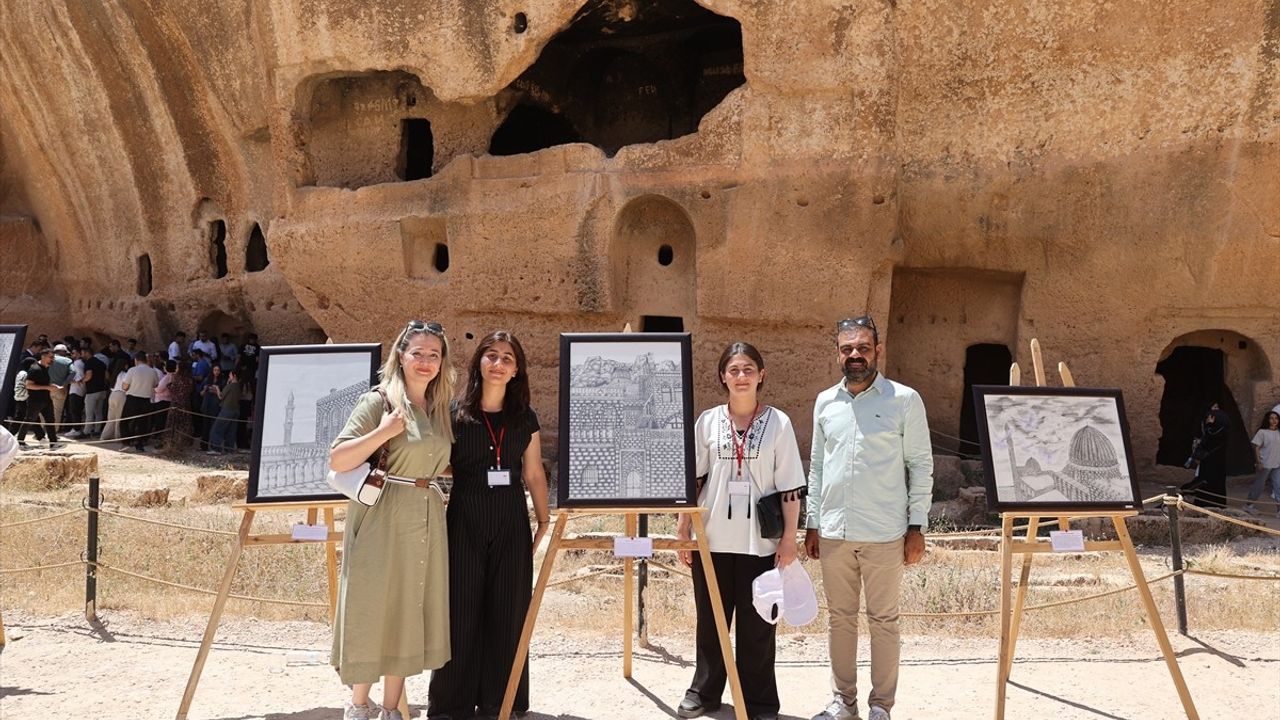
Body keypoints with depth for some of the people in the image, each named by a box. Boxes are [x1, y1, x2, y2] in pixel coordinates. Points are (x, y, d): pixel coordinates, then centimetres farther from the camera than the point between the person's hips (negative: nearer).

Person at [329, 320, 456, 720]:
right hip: (382, 520, -6)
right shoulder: (379, 402, -8)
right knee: (374, 611, 2)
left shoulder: (440, 409, 11)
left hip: (426, 522, 6)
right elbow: (336, 462, -14)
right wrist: (384, 431, -20)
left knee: (409, 614, 10)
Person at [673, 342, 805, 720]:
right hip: (713, 540, 2)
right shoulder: (708, 421, 3)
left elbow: (790, 486, -2)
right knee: (710, 621, 12)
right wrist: (683, 531, 4)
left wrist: (789, 537, -5)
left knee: (756, 626, 6)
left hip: (760, 543, -2)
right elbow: (692, 479, 7)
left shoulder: (778, 423, -2)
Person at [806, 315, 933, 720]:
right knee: (839, 617, 12)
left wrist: (916, 526, -5)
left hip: (884, 533, -4)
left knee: (883, 620, 5)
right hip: (834, 531, 4)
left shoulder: (905, 400, -3)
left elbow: (921, 465, -1)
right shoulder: (825, 402, 9)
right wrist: (812, 523, 11)